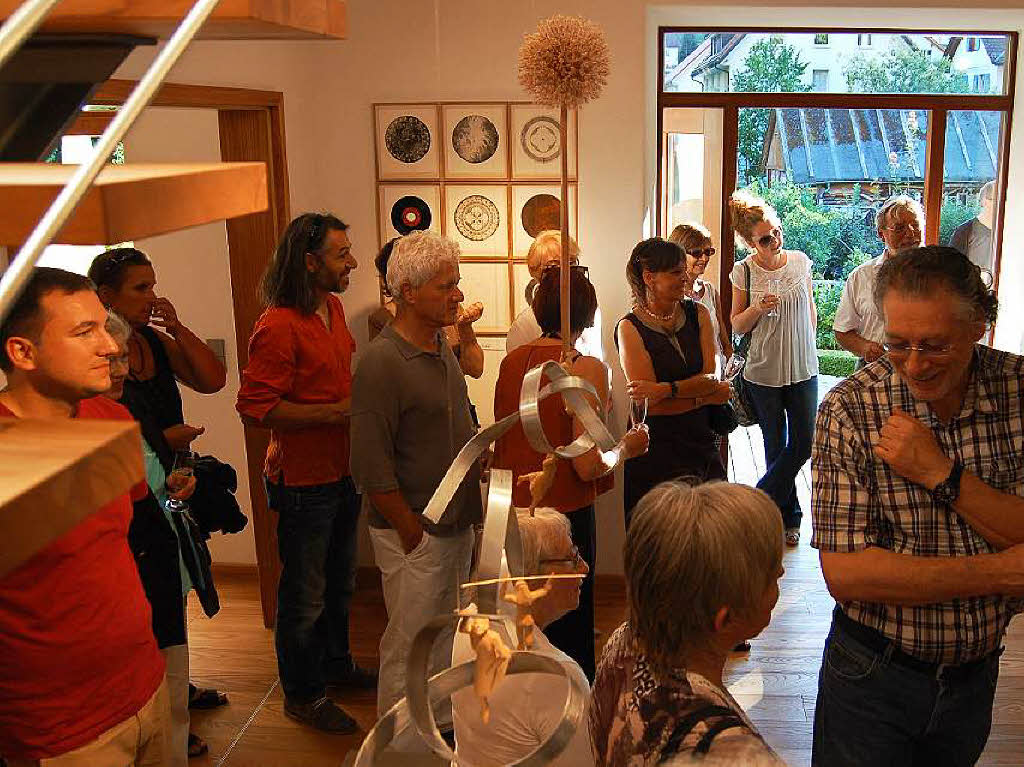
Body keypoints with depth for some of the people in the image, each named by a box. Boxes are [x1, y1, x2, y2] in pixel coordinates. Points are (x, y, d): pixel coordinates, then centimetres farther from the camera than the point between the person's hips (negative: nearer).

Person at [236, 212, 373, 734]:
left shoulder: (332, 308, 7)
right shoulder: (278, 327, -22)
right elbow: (255, 407, -25)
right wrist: (338, 411, -24)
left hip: (342, 471, 9)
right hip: (304, 479, -9)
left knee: (340, 582, 24)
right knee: (305, 595, 7)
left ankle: (336, 663, 44)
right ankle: (302, 694, 26)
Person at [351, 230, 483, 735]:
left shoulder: (440, 344, 6)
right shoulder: (382, 362, -21)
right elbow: (371, 467, -22)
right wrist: (413, 533, -16)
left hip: (456, 523, 8)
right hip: (415, 532, -8)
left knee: (445, 634, 22)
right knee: (409, 646, 7)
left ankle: (443, 722, 40)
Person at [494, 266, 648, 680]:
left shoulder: (511, 361, 2)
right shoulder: (587, 369, -16)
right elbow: (588, 466, -19)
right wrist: (627, 446, -2)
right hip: (565, 516, -6)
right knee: (569, 630, 11)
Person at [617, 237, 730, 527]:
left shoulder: (698, 314, 6)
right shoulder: (630, 328, -7)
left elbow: (711, 376, -4)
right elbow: (651, 404, -13)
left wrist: (665, 390, -20)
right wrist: (710, 392, -9)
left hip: (702, 443, 4)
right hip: (656, 448, -4)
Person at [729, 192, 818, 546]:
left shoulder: (800, 261, 0)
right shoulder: (744, 271, -7)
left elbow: (811, 310, 14)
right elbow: (738, 326, -1)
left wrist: (807, 349, 14)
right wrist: (758, 308, -20)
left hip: (803, 369, 2)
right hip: (764, 371, -2)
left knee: (804, 443, 0)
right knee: (777, 447, 7)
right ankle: (789, 517, 22)